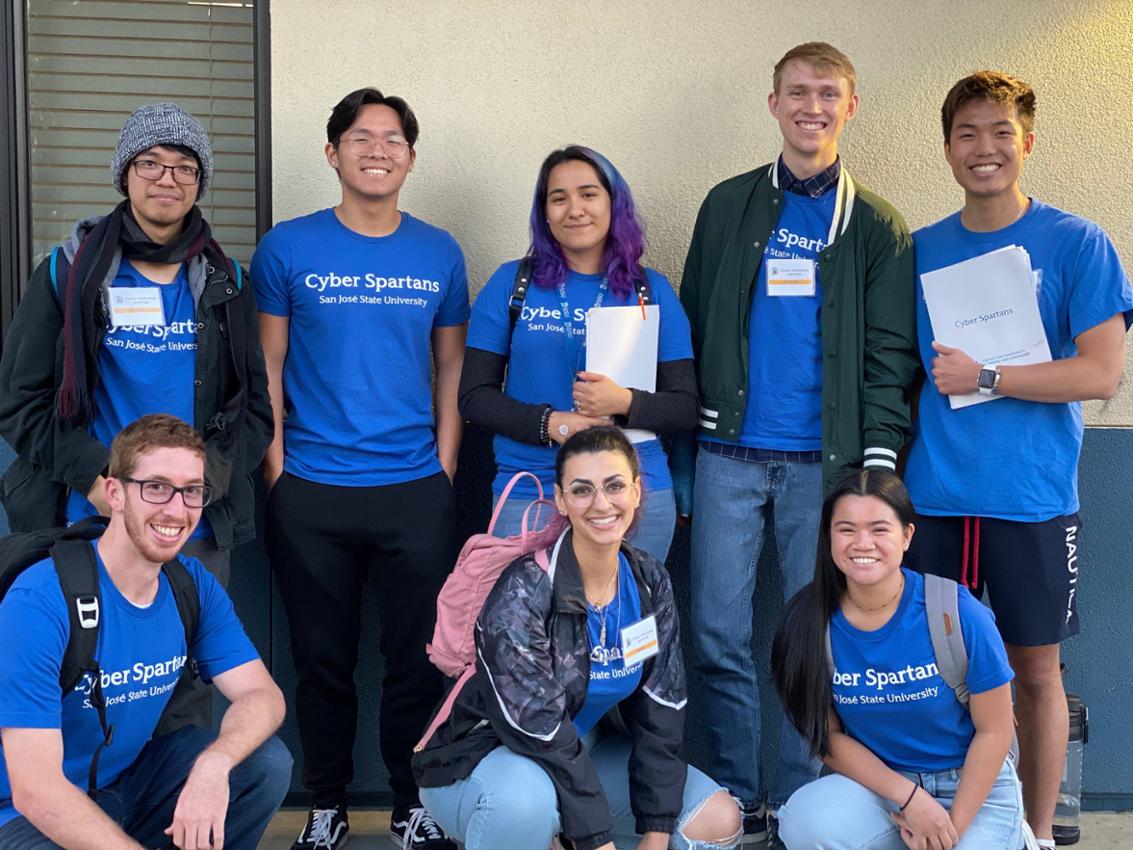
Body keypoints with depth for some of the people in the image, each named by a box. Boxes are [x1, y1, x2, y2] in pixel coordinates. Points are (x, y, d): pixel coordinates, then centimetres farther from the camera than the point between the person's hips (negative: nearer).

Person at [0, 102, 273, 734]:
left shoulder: (226, 284, 10)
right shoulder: (69, 274, 5)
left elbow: (255, 408, 8)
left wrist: (206, 475, -10)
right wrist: (93, 477, -13)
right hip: (86, 523, -1)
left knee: (188, 695, 5)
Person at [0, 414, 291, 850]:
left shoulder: (194, 584, -4)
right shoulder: (39, 602, -25)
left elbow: (262, 694, -8)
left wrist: (213, 764, -30)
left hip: (132, 776, 5)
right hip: (35, 813, -5)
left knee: (268, 763, -14)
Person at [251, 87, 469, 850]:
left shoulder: (440, 253, 6)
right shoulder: (288, 248, 0)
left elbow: (451, 366, 10)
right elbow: (268, 367, 3)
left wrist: (445, 467, 3)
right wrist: (277, 469, -4)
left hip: (417, 491, 1)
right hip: (312, 495, -1)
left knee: (418, 657, 6)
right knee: (323, 659, 9)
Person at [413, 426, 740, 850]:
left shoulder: (650, 582, -6)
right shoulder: (523, 592, -25)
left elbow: (660, 711, -5)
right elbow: (538, 729, -26)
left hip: (587, 753, 7)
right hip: (484, 758, -6)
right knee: (524, 797, -41)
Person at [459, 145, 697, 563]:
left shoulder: (652, 290, 5)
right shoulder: (511, 283, 4)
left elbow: (686, 407, 4)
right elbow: (474, 395, 2)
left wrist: (625, 403, -16)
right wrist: (550, 424, -14)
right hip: (529, 492, -1)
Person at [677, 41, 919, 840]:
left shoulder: (877, 227, 7)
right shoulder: (729, 206, 10)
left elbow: (890, 352, 2)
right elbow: (694, 324, 8)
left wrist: (879, 456, -8)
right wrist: (686, 431, 1)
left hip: (824, 459, -1)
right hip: (729, 454, 1)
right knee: (720, 633, 1)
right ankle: (739, 801, 14)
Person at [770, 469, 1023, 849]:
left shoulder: (956, 612, -18)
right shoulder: (808, 620, -12)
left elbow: (994, 730, -8)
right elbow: (828, 735, -5)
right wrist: (909, 797, -17)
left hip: (973, 788, -1)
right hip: (876, 781, 1)